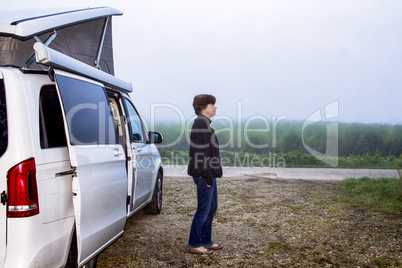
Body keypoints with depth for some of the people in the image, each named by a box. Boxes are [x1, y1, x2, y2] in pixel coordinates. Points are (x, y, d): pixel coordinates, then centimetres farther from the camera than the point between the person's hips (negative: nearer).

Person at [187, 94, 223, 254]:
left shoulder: (204, 123, 15)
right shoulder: (200, 124, -17)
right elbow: (200, 152, -21)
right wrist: (207, 177, -20)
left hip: (209, 173, 10)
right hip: (204, 174, -10)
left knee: (212, 207, 16)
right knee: (204, 209, -2)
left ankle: (206, 241, 27)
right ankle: (194, 244, 10)